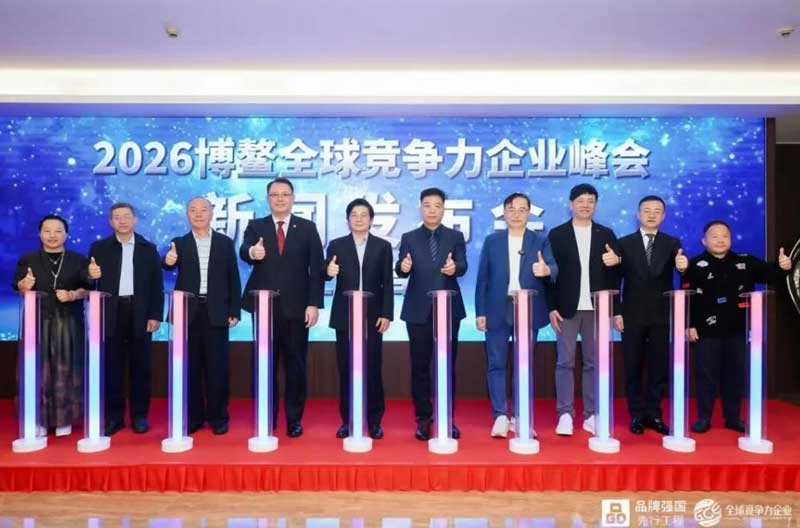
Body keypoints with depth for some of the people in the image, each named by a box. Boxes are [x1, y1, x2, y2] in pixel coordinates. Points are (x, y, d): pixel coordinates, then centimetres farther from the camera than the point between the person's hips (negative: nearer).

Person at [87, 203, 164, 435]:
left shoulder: (149, 248, 7)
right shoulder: (99, 248, 8)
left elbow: (157, 285, 4)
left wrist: (155, 315, -4)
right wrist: (91, 275, -22)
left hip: (140, 314, 0)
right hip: (111, 314, 1)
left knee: (140, 367, 5)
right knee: (112, 368, 5)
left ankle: (139, 415, 15)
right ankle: (114, 416, 17)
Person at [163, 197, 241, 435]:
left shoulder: (225, 242, 7)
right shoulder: (179, 243, 7)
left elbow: (233, 278, 5)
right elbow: (171, 265, -12)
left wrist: (235, 311, -1)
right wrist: (169, 260, -36)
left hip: (216, 312, -1)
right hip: (188, 311, 1)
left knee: (217, 366, 2)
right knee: (190, 366, 6)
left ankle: (218, 417, 13)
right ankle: (192, 417, 18)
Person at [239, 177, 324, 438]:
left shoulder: (307, 228, 4)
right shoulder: (255, 226, 7)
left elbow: (316, 267, -1)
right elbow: (244, 251, -13)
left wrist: (314, 304, -9)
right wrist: (252, 252, -38)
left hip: (296, 307, -1)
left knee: (295, 365, 6)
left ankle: (294, 419, 19)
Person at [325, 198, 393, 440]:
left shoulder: (383, 246, 6)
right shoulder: (337, 245, 6)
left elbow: (387, 284, 2)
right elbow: (328, 275, -4)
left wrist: (386, 314, -6)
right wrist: (328, 271, -28)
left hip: (373, 316, 0)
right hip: (345, 316, 1)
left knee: (373, 369, 3)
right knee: (346, 369, 6)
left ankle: (374, 421, 16)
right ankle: (347, 420, 18)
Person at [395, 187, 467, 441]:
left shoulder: (455, 237, 6)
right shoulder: (409, 238, 6)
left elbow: (463, 266, -7)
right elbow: (400, 271, -3)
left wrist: (454, 267, -30)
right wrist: (403, 267, -26)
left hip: (449, 309, 0)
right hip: (418, 311, 0)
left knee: (447, 365, 8)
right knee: (420, 366, 6)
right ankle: (423, 419, 18)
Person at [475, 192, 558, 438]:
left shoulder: (541, 240, 7)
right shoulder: (492, 241, 8)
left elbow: (553, 268, -7)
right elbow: (483, 278, 4)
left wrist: (546, 270, -31)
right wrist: (480, 312, -2)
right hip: (497, 311, 0)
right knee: (496, 365, 1)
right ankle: (500, 416, 9)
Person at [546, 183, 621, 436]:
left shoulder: (606, 234, 9)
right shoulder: (557, 234, 3)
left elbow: (616, 274, 9)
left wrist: (617, 261, -14)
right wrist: (552, 307, -6)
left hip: (596, 309, 2)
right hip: (567, 308, -2)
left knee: (594, 363, 7)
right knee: (565, 362, 0)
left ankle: (591, 415, 16)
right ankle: (565, 415, 7)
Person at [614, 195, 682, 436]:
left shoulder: (672, 243, 6)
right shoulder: (625, 243, 3)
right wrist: (616, 312, -5)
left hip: (662, 316, 1)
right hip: (633, 315, -1)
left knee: (660, 367, 7)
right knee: (633, 368, 5)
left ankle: (653, 414, 20)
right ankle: (637, 415, 17)